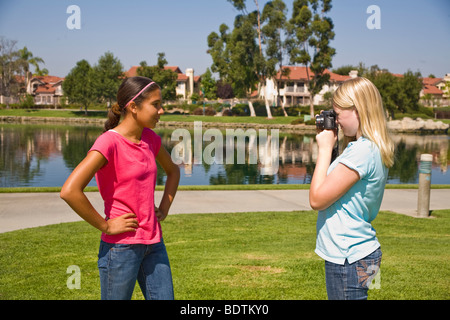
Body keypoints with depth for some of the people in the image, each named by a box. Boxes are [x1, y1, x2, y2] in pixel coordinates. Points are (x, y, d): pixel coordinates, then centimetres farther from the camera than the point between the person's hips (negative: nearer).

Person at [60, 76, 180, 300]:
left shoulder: (150, 138, 6)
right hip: (121, 246, -7)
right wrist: (105, 226, -18)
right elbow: (69, 191, -26)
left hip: (154, 243, 7)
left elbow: (172, 171, 26)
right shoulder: (109, 142, -17)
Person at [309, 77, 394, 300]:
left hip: (349, 260, -10)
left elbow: (317, 199, -18)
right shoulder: (374, 148, 9)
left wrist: (325, 149, -11)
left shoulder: (361, 151, -21)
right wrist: (328, 147, 8)